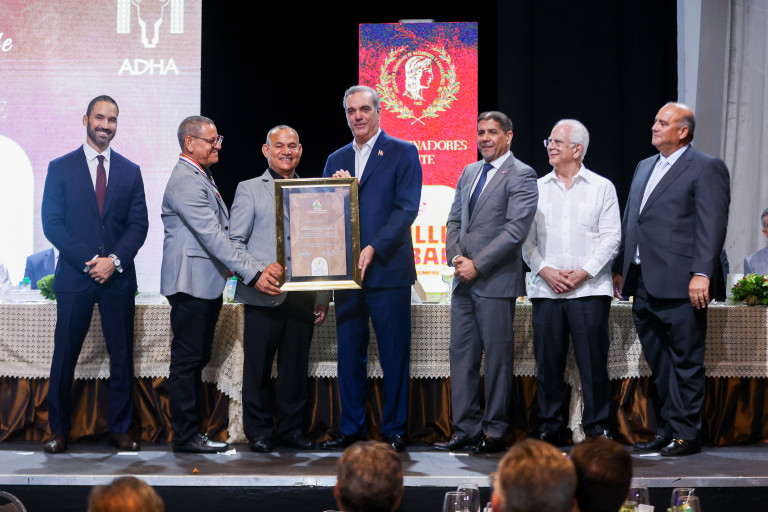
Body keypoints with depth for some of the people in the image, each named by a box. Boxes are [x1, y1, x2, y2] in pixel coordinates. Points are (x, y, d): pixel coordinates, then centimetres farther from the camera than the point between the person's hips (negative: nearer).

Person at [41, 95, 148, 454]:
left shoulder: (130, 171, 11)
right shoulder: (61, 168, 5)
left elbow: (139, 224, 5)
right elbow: (52, 223, -2)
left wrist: (114, 260, -11)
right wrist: (89, 262, -11)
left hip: (118, 277, 2)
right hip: (74, 276, -2)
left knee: (122, 354, 4)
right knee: (65, 355, 1)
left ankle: (119, 429, 12)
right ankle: (59, 430, 9)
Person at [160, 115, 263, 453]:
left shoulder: (203, 177, 17)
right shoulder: (185, 181, -17)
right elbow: (211, 236, -23)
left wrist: (245, 264, 13)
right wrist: (251, 272, -24)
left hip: (208, 284, 11)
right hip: (191, 284, -10)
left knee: (196, 361, 14)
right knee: (187, 361, -5)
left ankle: (193, 431, 20)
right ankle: (185, 435, 0)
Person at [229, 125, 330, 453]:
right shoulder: (249, 190, 6)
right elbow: (234, 242, 1)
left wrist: (323, 297, 10)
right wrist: (256, 274, -16)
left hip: (302, 295, 3)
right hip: (264, 295, -3)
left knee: (296, 365, 6)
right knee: (258, 365, 0)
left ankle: (290, 429, 18)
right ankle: (259, 432, 10)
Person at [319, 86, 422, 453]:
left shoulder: (403, 153, 1)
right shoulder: (337, 160, 17)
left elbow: (406, 208, -8)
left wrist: (372, 249, -17)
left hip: (387, 269, -4)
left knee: (394, 353, 0)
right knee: (349, 351, 7)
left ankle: (395, 429, 7)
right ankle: (351, 427, 15)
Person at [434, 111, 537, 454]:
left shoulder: (520, 176, -6)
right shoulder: (469, 173, 17)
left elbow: (516, 230, -14)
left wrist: (476, 265, -15)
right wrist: (456, 257, -1)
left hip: (495, 280, -7)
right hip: (464, 281, 7)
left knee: (497, 356, -1)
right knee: (461, 354, 7)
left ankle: (494, 432, 7)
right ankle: (466, 429, 13)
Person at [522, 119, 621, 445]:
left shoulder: (601, 187, 7)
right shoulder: (537, 188, 13)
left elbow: (611, 237, 1)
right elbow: (526, 238, 10)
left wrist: (584, 272, -10)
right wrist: (544, 270, -6)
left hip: (589, 288, -2)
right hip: (546, 290, 2)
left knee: (593, 361, -4)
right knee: (548, 361, 3)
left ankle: (598, 428, 5)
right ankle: (551, 427, 12)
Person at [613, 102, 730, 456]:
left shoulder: (706, 168, -4)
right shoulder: (644, 167, 20)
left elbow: (712, 225, -12)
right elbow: (629, 221, 24)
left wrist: (702, 273, -20)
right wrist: (620, 268, 19)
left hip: (680, 284, -8)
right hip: (643, 283, 8)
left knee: (686, 362, -1)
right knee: (659, 364, 12)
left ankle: (686, 434, 5)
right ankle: (667, 429, 21)